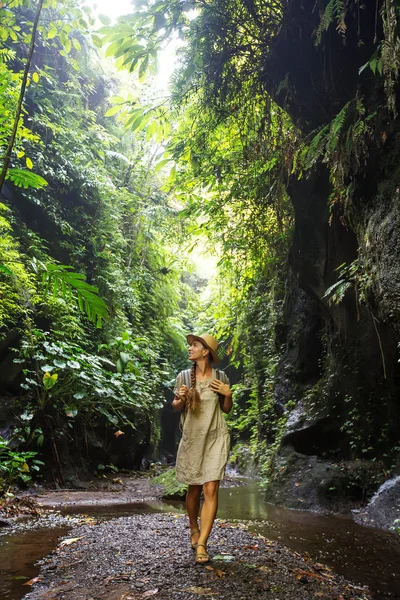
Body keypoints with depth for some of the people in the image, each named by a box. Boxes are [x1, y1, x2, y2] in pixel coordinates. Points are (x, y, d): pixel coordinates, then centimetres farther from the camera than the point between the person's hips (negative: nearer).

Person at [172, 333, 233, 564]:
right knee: (194, 489, 13)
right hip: (192, 438, 1)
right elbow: (176, 407, 8)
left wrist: (228, 394, -12)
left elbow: (227, 409, 7)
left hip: (216, 438, -1)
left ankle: (201, 544, 1)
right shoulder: (184, 376, -2)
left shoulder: (220, 377, -3)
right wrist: (181, 399, -14)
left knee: (211, 490, -8)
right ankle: (194, 529, 39)